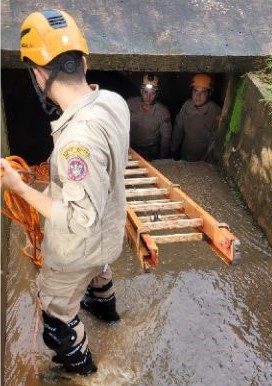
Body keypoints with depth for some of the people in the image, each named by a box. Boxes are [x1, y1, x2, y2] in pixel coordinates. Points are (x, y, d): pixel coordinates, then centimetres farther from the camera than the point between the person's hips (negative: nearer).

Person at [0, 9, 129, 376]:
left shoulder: (78, 139, -41)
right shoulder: (114, 101, -13)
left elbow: (81, 219, -35)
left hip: (78, 247, -7)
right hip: (108, 229, 8)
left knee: (57, 314, 22)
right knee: (98, 268, 39)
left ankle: (78, 360, 49)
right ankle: (105, 305, 70)